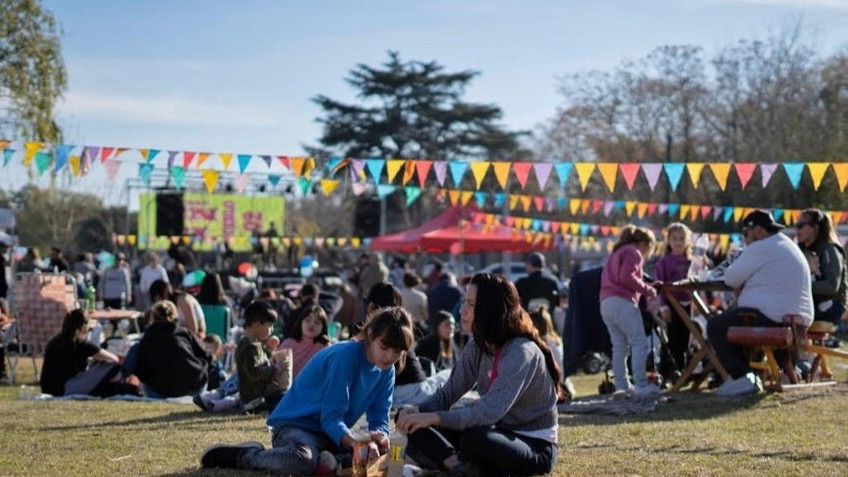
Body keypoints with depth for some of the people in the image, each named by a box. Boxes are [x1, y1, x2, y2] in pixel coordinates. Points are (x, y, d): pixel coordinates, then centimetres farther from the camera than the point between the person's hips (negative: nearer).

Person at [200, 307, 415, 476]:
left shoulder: (386, 370, 1)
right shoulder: (344, 356, -21)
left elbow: (379, 418, 2)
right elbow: (331, 417, -24)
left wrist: (378, 435, -23)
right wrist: (356, 443, -41)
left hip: (333, 431, 7)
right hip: (296, 424, -7)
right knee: (302, 460, -39)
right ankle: (242, 455, -13)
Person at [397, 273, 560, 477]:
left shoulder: (522, 352, -23)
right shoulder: (477, 347, 3)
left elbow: (490, 412, -32)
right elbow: (448, 393, 4)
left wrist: (433, 417, -35)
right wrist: (419, 412, -17)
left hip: (535, 447, -8)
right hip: (500, 434, 8)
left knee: (474, 437, -39)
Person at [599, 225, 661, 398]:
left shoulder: (617, 252, 27)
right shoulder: (634, 253, 0)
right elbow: (627, 277, -14)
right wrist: (647, 289, -6)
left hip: (606, 304, 9)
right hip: (623, 302, -9)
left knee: (619, 346, 7)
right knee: (639, 343, -8)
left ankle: (622, 386, 4)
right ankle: (641, 385, -15)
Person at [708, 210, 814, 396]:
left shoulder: (760, 249, -11)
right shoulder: (789, 246, 20)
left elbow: (731, 279, -8)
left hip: (772, 318, -10)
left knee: (715, 326, 1)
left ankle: (740, 379, -7)